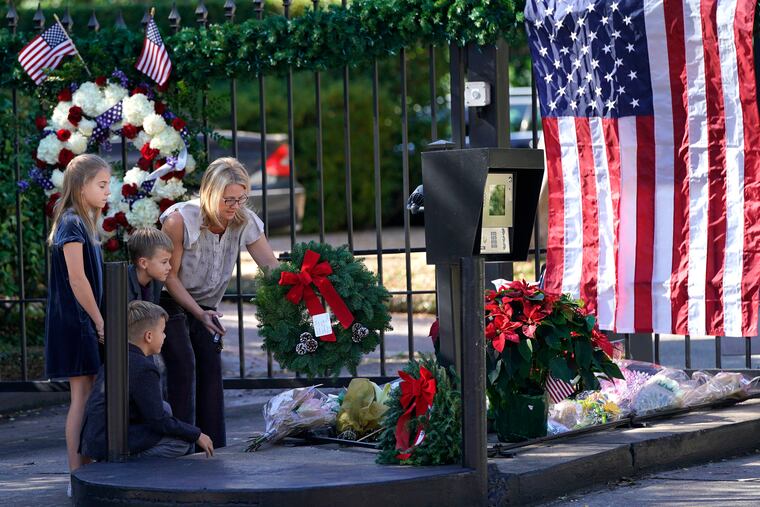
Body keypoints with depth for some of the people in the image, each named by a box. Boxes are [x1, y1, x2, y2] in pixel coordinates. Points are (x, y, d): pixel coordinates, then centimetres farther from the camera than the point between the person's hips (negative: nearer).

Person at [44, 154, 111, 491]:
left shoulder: (84, 222, 15)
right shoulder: (72, 223, -13)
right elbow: (77, 279, -18)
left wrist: (99, 322, 12)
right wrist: (100, 322, -14)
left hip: (85, 322, 9)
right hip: (75, 321, -9)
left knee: (88, 394, 10)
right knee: (82, 396, -7)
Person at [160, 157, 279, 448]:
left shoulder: (245, 222, -14)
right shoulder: (180, 220, -27)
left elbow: (271, 267, -13)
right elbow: (169, 275, -20)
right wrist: (199, 313, -28)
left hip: (205, 305, 5)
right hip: (169, 302, -4)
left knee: (211, 366, -5)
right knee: (183, 364, -16)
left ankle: (214, 445, -1)